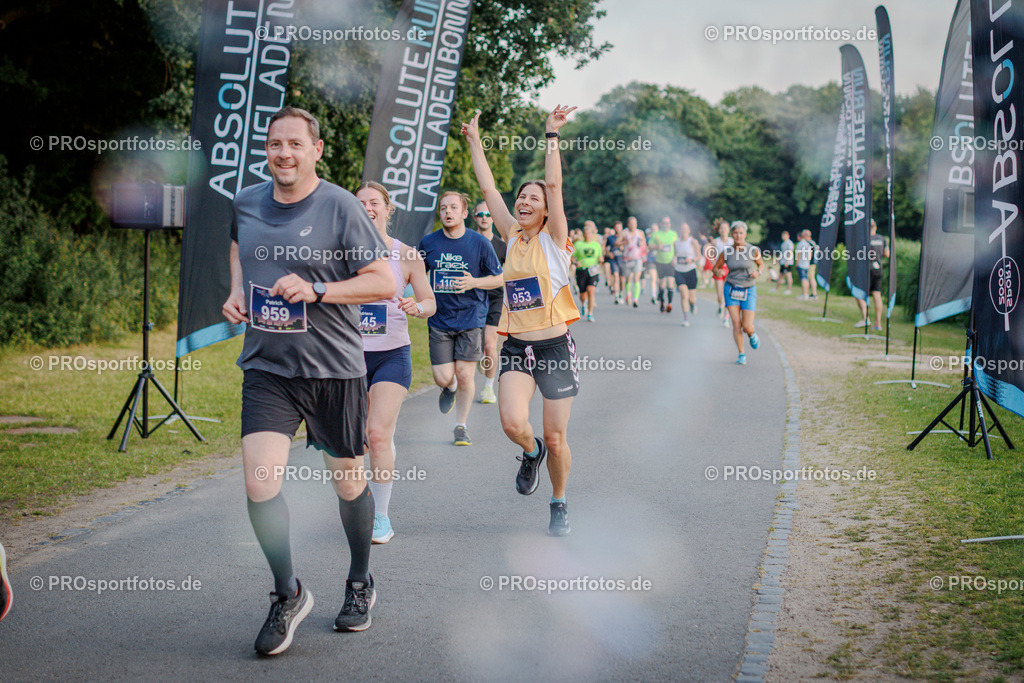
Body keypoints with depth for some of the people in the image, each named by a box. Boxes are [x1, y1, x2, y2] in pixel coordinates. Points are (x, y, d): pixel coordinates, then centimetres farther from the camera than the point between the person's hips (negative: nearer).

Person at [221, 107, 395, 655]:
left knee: (348, 483, 11)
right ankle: (287, 595, 8)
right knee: (259, 485, -13)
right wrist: (236, 291, 9)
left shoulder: (339, 205, -9)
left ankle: (360, 585, 36)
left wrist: (317, 290, -22)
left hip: (332, 367, -2)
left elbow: (385, 282, -11)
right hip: (266, 367, 3)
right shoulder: (246, 202, 5)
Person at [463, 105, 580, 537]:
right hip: (516, 347, 3)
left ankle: (559, 503, 26)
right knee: (513, 423, -19)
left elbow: (554, 185, -13)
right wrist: (474, 141, 13)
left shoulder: (554, 239, -2)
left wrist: (552, 135, -16)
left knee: (555, 438, 1)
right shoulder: (512, 236, 9)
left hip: (555, 347, -3)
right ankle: (530, 453, 17)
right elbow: (488, 189, 11)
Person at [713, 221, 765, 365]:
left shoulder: (753, 251, -7)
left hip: (748, 291, -1)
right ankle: (741, 354, 5)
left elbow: (761, 264, 10)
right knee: (736, 324, -8)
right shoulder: (726, 252, -3)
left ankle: (752, 334, 30)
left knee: (747, 327, -7)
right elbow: (716, 268, 8)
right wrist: (718, 272, -16)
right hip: (731, 289, 1)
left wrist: (758, 272, -12)